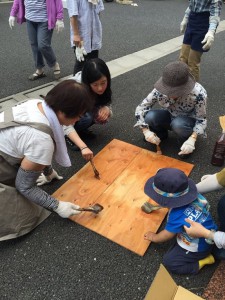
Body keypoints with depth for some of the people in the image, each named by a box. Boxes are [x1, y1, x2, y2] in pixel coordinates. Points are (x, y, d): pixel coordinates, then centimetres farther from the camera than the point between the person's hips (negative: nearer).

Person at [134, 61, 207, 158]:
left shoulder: (198, 93, -30)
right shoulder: (160, 90, -25)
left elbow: (201, 119, -20)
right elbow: (141, 108, -17)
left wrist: (192, 139, -36)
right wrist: (146, 131, -29)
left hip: (188, 121, -2)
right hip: (169, 117, 3)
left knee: (178, 124, -38)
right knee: (150, 116, -28)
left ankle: (186, 142, -4)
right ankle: (161, 134, 5)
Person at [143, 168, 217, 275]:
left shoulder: (177, 215, -35)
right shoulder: (194, 195, -17)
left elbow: (167, 235, -16)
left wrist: (154, 237, 6)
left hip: (199, 247, -7)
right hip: (209, 235, 7)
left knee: (168, 262, 3)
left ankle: (202, 262, 2)